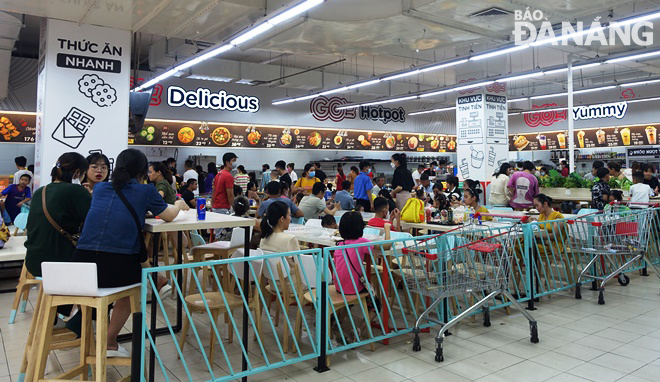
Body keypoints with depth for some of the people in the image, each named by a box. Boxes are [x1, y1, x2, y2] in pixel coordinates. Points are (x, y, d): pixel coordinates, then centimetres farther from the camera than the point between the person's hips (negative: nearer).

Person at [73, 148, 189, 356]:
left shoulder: (99, 188, 18)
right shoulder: (145, 191, 6)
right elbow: (169, 216, 19)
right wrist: (179, 204, 39)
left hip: (81, 263, 5)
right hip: (117, 267, -5)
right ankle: (110, 341, 27)